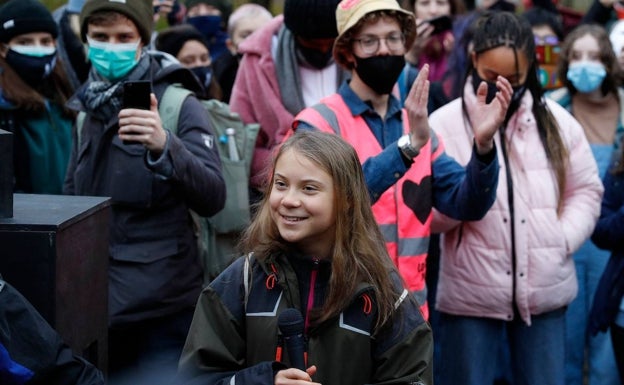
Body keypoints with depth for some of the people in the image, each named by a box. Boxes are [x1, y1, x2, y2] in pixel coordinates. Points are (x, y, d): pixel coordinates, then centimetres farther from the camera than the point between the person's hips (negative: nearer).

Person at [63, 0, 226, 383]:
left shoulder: (180, 106, -7)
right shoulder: (87, 110, 9)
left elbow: (213, 198, -20)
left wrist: (164, 146, -36)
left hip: (162, 309, -5)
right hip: (96, 304, 5)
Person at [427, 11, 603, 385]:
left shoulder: (556, 120, 5)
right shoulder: (444, 124, -4)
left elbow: (586, 190, 11)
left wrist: (561, 241, -4)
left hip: (545, 292, 3)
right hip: (471, 296, -2)